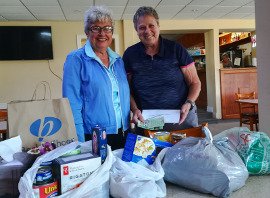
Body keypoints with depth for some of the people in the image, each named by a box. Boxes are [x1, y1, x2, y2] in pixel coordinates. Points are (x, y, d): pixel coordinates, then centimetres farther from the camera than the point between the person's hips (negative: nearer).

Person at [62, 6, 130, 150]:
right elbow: (72, 104, -13)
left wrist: (128, 129, 9)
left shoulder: (118, 61, 9)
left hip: (123, 135, 6)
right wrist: (80, 144, -17)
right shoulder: (76, 60, -8)